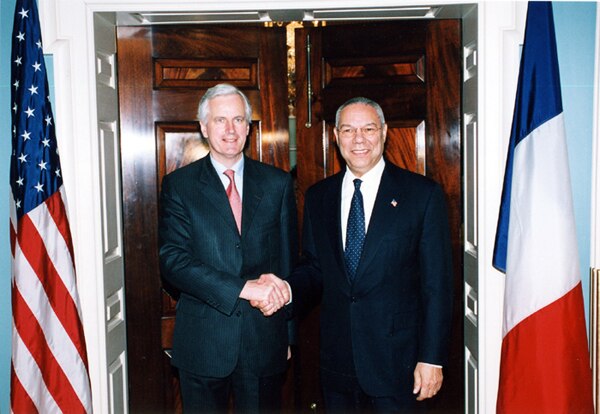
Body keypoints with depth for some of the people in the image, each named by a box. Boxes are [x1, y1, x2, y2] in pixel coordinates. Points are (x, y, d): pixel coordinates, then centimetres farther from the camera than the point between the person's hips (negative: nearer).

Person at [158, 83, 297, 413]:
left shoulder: (278, 183, 4)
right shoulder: (178, 185, -1)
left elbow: (289, 258, 8)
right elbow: (172, 261, -12)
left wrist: (288, 333, 9)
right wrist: (244, 287, -22)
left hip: (265, 340, 2)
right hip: (203, 343, -1)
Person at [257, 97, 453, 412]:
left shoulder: (422, 194, -6)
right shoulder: (318, 196, 7)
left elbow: (437, 285, -7)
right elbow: (314, 269, 9)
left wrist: (432, 358, -9)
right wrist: (286, 290, -12)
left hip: (395, 362, -3)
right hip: (336, 360, 4)